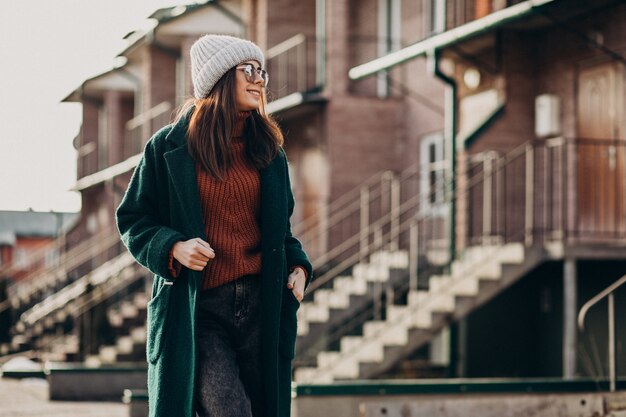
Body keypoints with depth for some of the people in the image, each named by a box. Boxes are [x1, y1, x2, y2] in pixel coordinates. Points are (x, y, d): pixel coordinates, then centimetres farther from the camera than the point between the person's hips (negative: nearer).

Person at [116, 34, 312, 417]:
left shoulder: (268, 150, 14)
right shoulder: (170, 147, 2)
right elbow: (132, 218, 5)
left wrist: (298, 266, 3)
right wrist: (173, 247, -13)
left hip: (262, 305, 4)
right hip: (197, 309, -4)